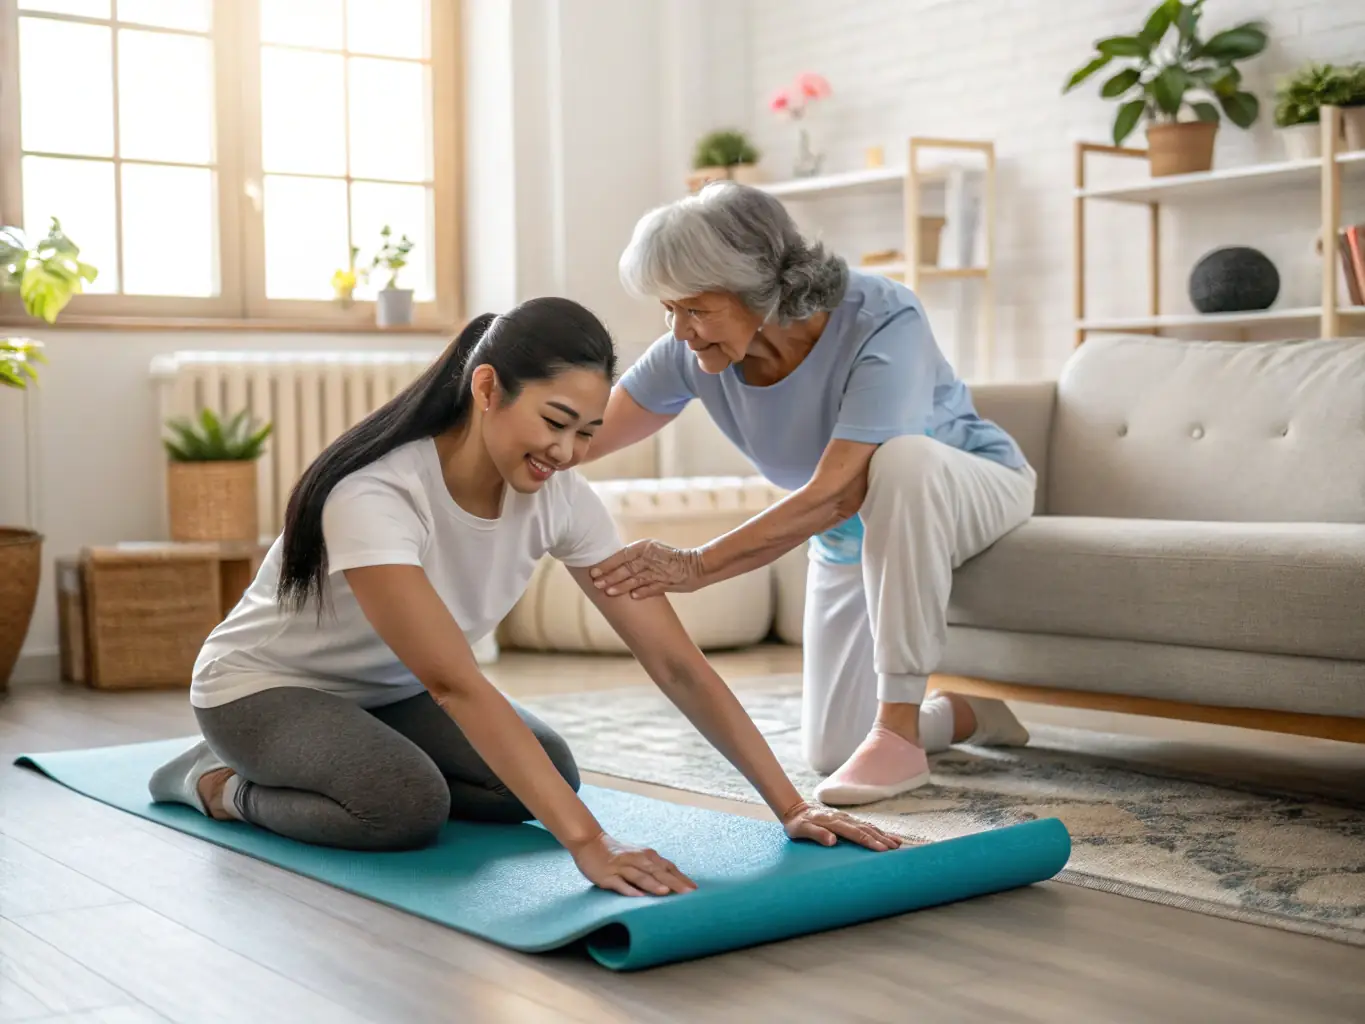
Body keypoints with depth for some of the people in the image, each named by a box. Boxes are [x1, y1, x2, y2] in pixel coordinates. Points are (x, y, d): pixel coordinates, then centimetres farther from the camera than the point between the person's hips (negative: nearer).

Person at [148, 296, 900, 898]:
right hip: (265, 683, -6)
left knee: (545, 775, -14)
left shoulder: (559, 496, -19)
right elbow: (455, 683, -44)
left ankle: (362, 766, 10)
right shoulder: (374, 494, -37)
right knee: (407, 806, -31)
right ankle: (220, 783, -2)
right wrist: (586, 841, -51)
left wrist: (789, 804, -26)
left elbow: (675, 661, -20)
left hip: (388, 689, 6)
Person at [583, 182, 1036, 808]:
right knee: (829, 751, -2)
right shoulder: (693, 352, -18)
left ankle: (899, 729, -31)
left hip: (974, 491, -5)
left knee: (900, 456, -42)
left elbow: (834, 495, -43)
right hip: (853, 535, 5)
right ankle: (974, 714, 29)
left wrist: (695, 566, -50)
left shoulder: (883, 321, -35)